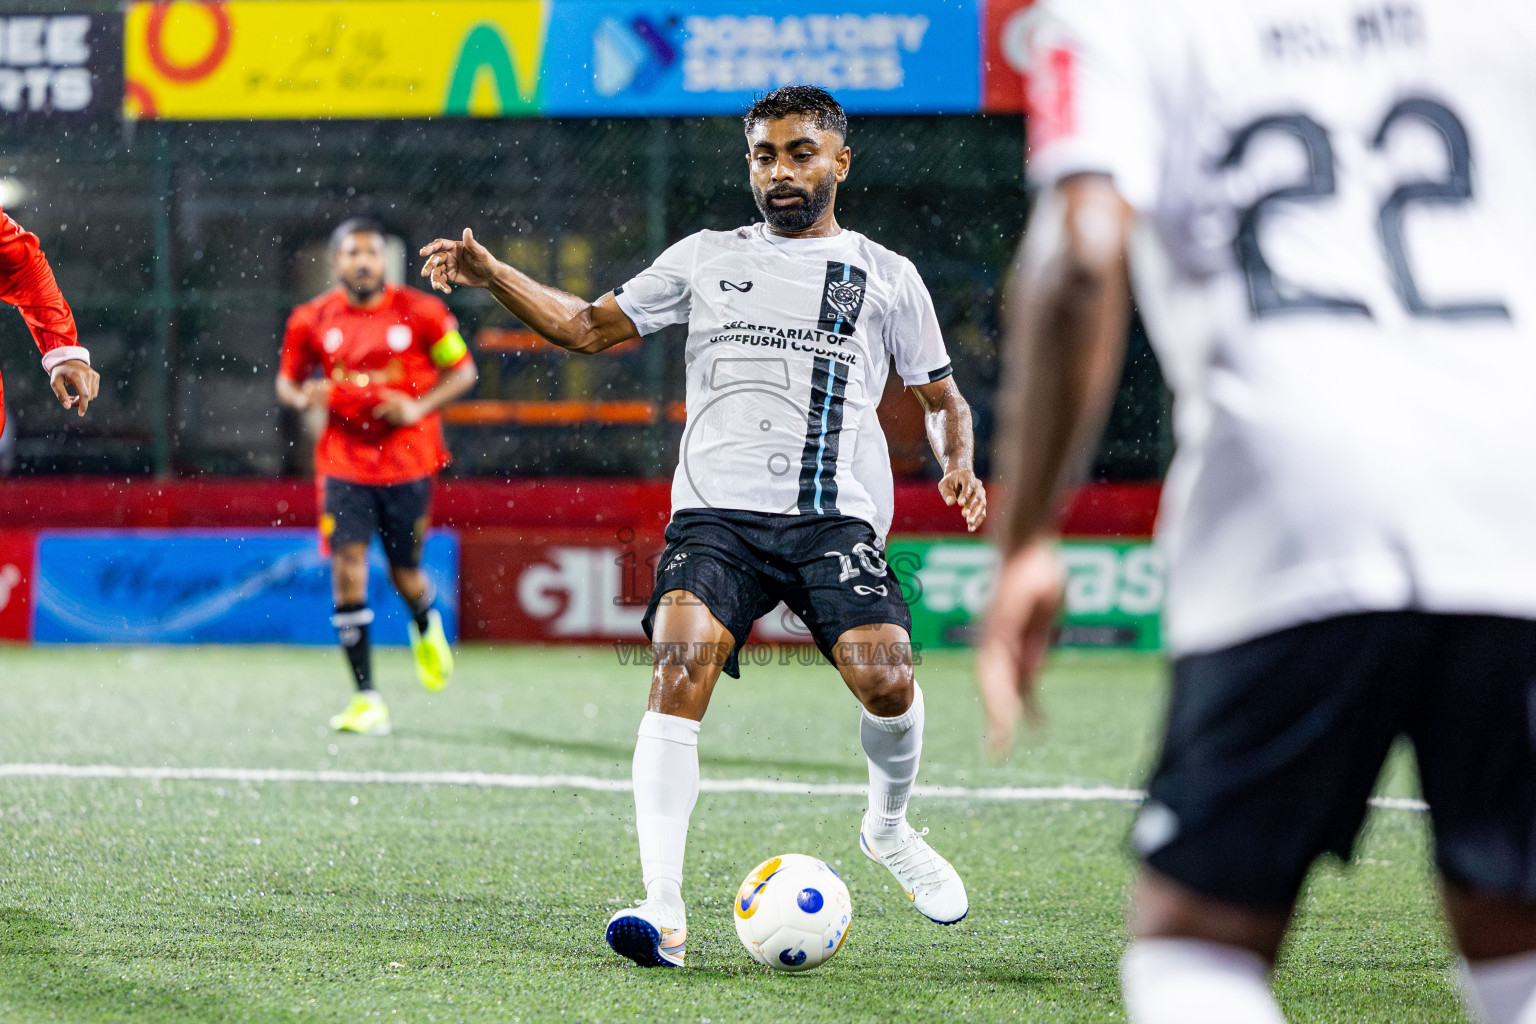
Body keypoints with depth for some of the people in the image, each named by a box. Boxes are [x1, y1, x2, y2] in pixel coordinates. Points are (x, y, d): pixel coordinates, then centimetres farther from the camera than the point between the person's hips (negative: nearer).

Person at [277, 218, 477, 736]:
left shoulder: (421, 313, -4)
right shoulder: (312, 320, 0)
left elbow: (462, 371, 3)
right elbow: (287, 381, 12)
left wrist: (419, 406, -13)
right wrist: (304, 397, -12)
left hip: (409, 463, 0)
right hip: (345, 464, 0)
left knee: (405, 573, 8)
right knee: (348, 572, -12)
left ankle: (426, 628, 48)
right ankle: (367, 700, -7)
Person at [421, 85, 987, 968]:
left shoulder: (886, 275, 15)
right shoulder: (706, 259, 19)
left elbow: (941, 396, 20)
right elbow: (590, 327, 24)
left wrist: (958, 465, -1)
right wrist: (493, 276, 11)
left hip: (836, 519, -1)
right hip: (717, 511, 1)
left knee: (884, 677, -22)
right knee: (682, 665, -24)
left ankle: (889, 825, 13)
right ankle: (665, 910, -28)